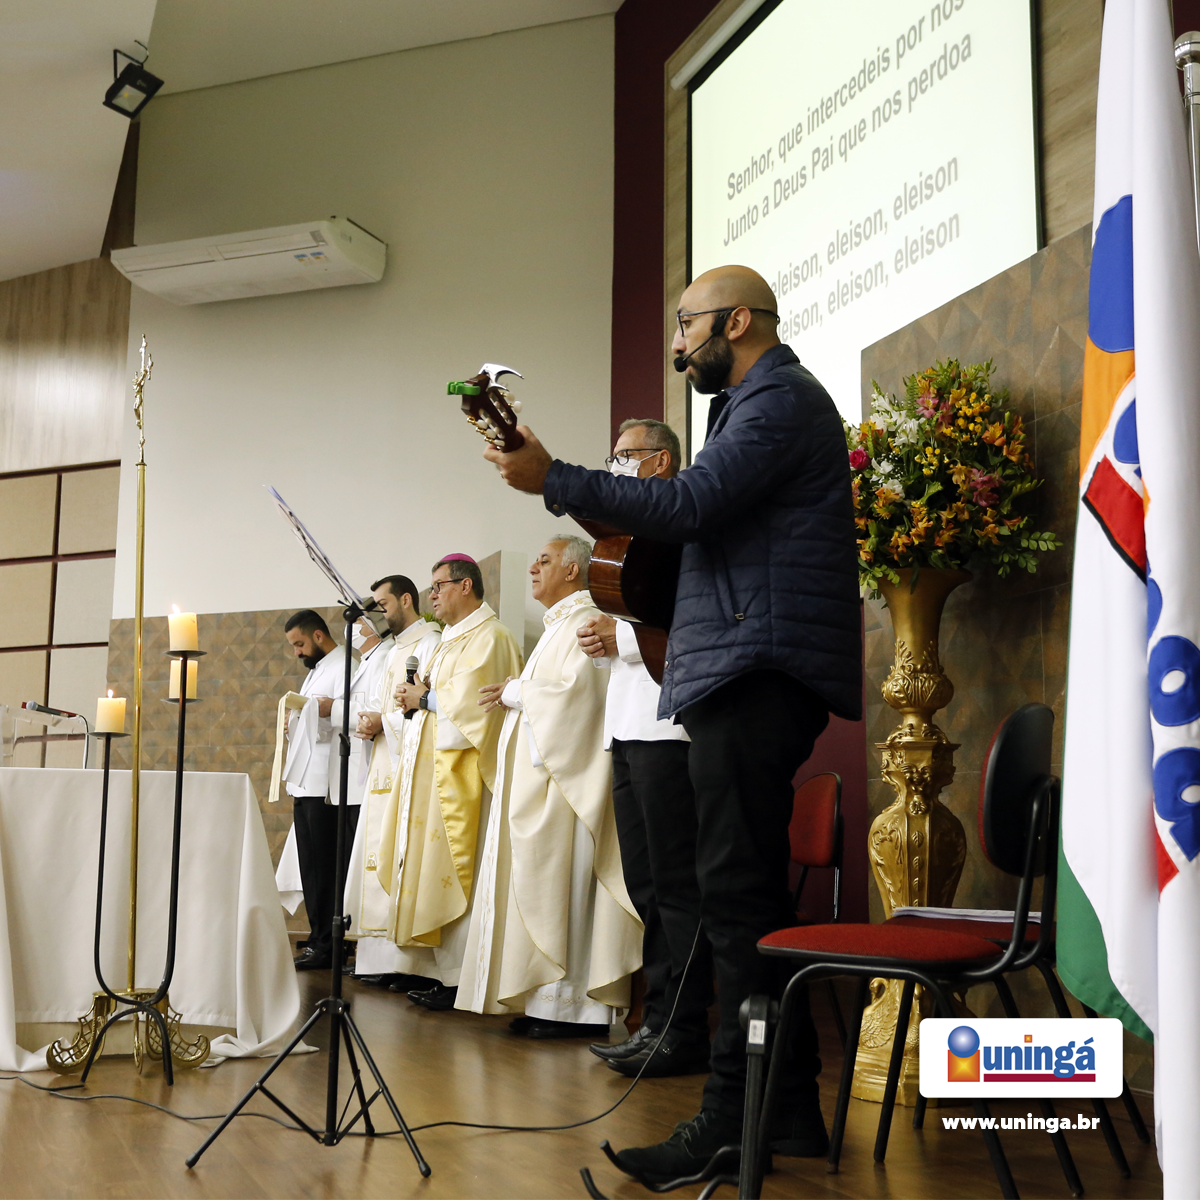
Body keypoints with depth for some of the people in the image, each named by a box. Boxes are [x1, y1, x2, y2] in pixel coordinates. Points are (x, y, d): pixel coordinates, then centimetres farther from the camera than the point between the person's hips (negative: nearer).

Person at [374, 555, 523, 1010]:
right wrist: (419, 696, 5)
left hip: (460, 769, -10)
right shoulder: (451, 640, 22)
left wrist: (424, 698, -6)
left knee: (455, 871, -10)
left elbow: (468, 701, -19)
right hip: (430, 767, 10)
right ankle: (440, 969, 11)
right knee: (431, 868, 7)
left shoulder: (487, 638, -8)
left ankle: (460, 979, -7)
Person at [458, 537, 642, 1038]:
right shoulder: (557, 626, 22)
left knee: (558, 883, -10)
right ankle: (548, 1001, 10)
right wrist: (516, 695, 10)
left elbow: (573, 691, -21)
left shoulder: (583, 621, -9)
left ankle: (577, 1006, -6)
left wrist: (516, 692, -8)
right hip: (538, 772, 10)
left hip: (565, 773, -10)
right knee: (537, 884, 8)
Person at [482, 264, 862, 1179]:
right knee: (748, 894, 11)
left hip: (755, 676, -11)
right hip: (745, 676, 11)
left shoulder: (780, 399, -8)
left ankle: (737, 1115, -6)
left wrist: (553, 480, -13)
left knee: (737, 893, -10)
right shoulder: (760, 402, 25)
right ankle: (786, 1106, 17)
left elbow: (688, 504, -19)